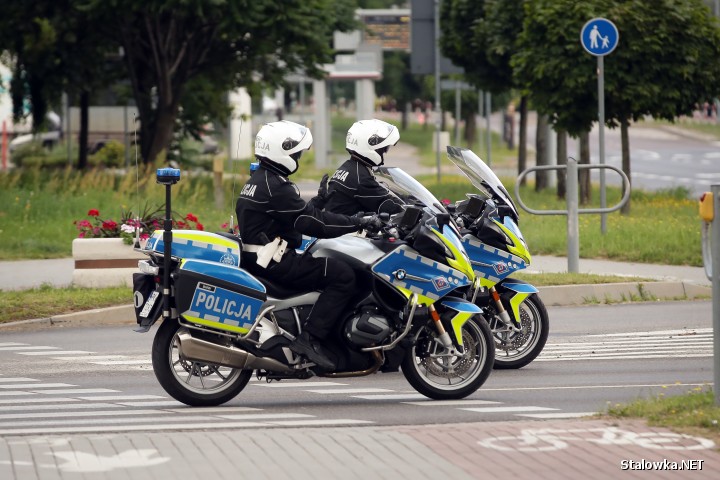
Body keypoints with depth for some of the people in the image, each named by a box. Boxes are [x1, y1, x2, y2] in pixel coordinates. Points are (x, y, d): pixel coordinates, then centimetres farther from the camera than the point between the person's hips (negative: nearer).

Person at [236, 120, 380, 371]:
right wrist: (359, 223, -15)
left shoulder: (257, 181, 17)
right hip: (274, 262, -11)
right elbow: (311, 221, -20)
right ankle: (310, 339, -21)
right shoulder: (276, 187, -17)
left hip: (255, 258, 11)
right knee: (343, 275, -15)